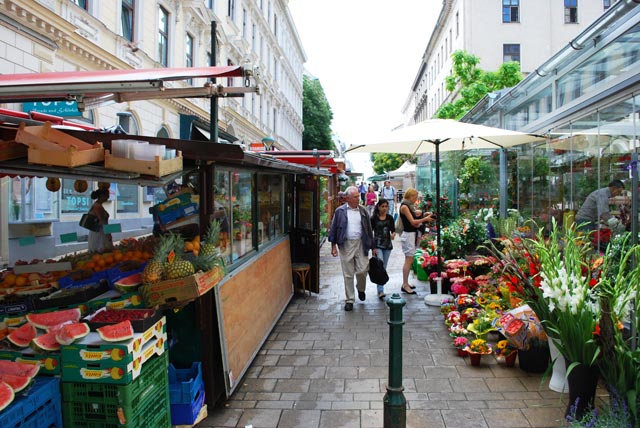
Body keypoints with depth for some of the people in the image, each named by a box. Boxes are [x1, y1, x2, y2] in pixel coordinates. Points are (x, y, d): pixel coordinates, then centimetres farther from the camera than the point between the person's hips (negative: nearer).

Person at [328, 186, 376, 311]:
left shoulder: (363, 211, 7)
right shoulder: (340, 211, 0)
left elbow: (369, 229, 12)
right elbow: (333, 228, 3)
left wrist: (373, 247, 11)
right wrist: (333, 245, -3)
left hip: (361, 244, 2)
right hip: (346, 245, -1)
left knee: (362, 270, -1)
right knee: (348, 274, 4)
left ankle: (361, 289, 31)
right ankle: (349, 300, 16)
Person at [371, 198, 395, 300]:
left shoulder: (390, 218, 7)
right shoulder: (374, 218, -4)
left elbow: (393, 229, 12)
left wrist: (393, 234, -12)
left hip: (387, 245, 4)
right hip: (377, 245, -4)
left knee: (384, 268, 10)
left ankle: (381, 289, 21)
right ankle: (380, 291, -19)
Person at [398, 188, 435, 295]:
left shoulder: (409, 206, 16)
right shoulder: (404, 206, -11)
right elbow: (412, 222, -16)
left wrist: (426, 217, 2)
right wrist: (425, 219, -12)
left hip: (413, 234, 9)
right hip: (408, 235, -9)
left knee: (409, 260, 11)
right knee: (409, 260, -8)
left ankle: (405, 284, 17)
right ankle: (405, 285, -5)